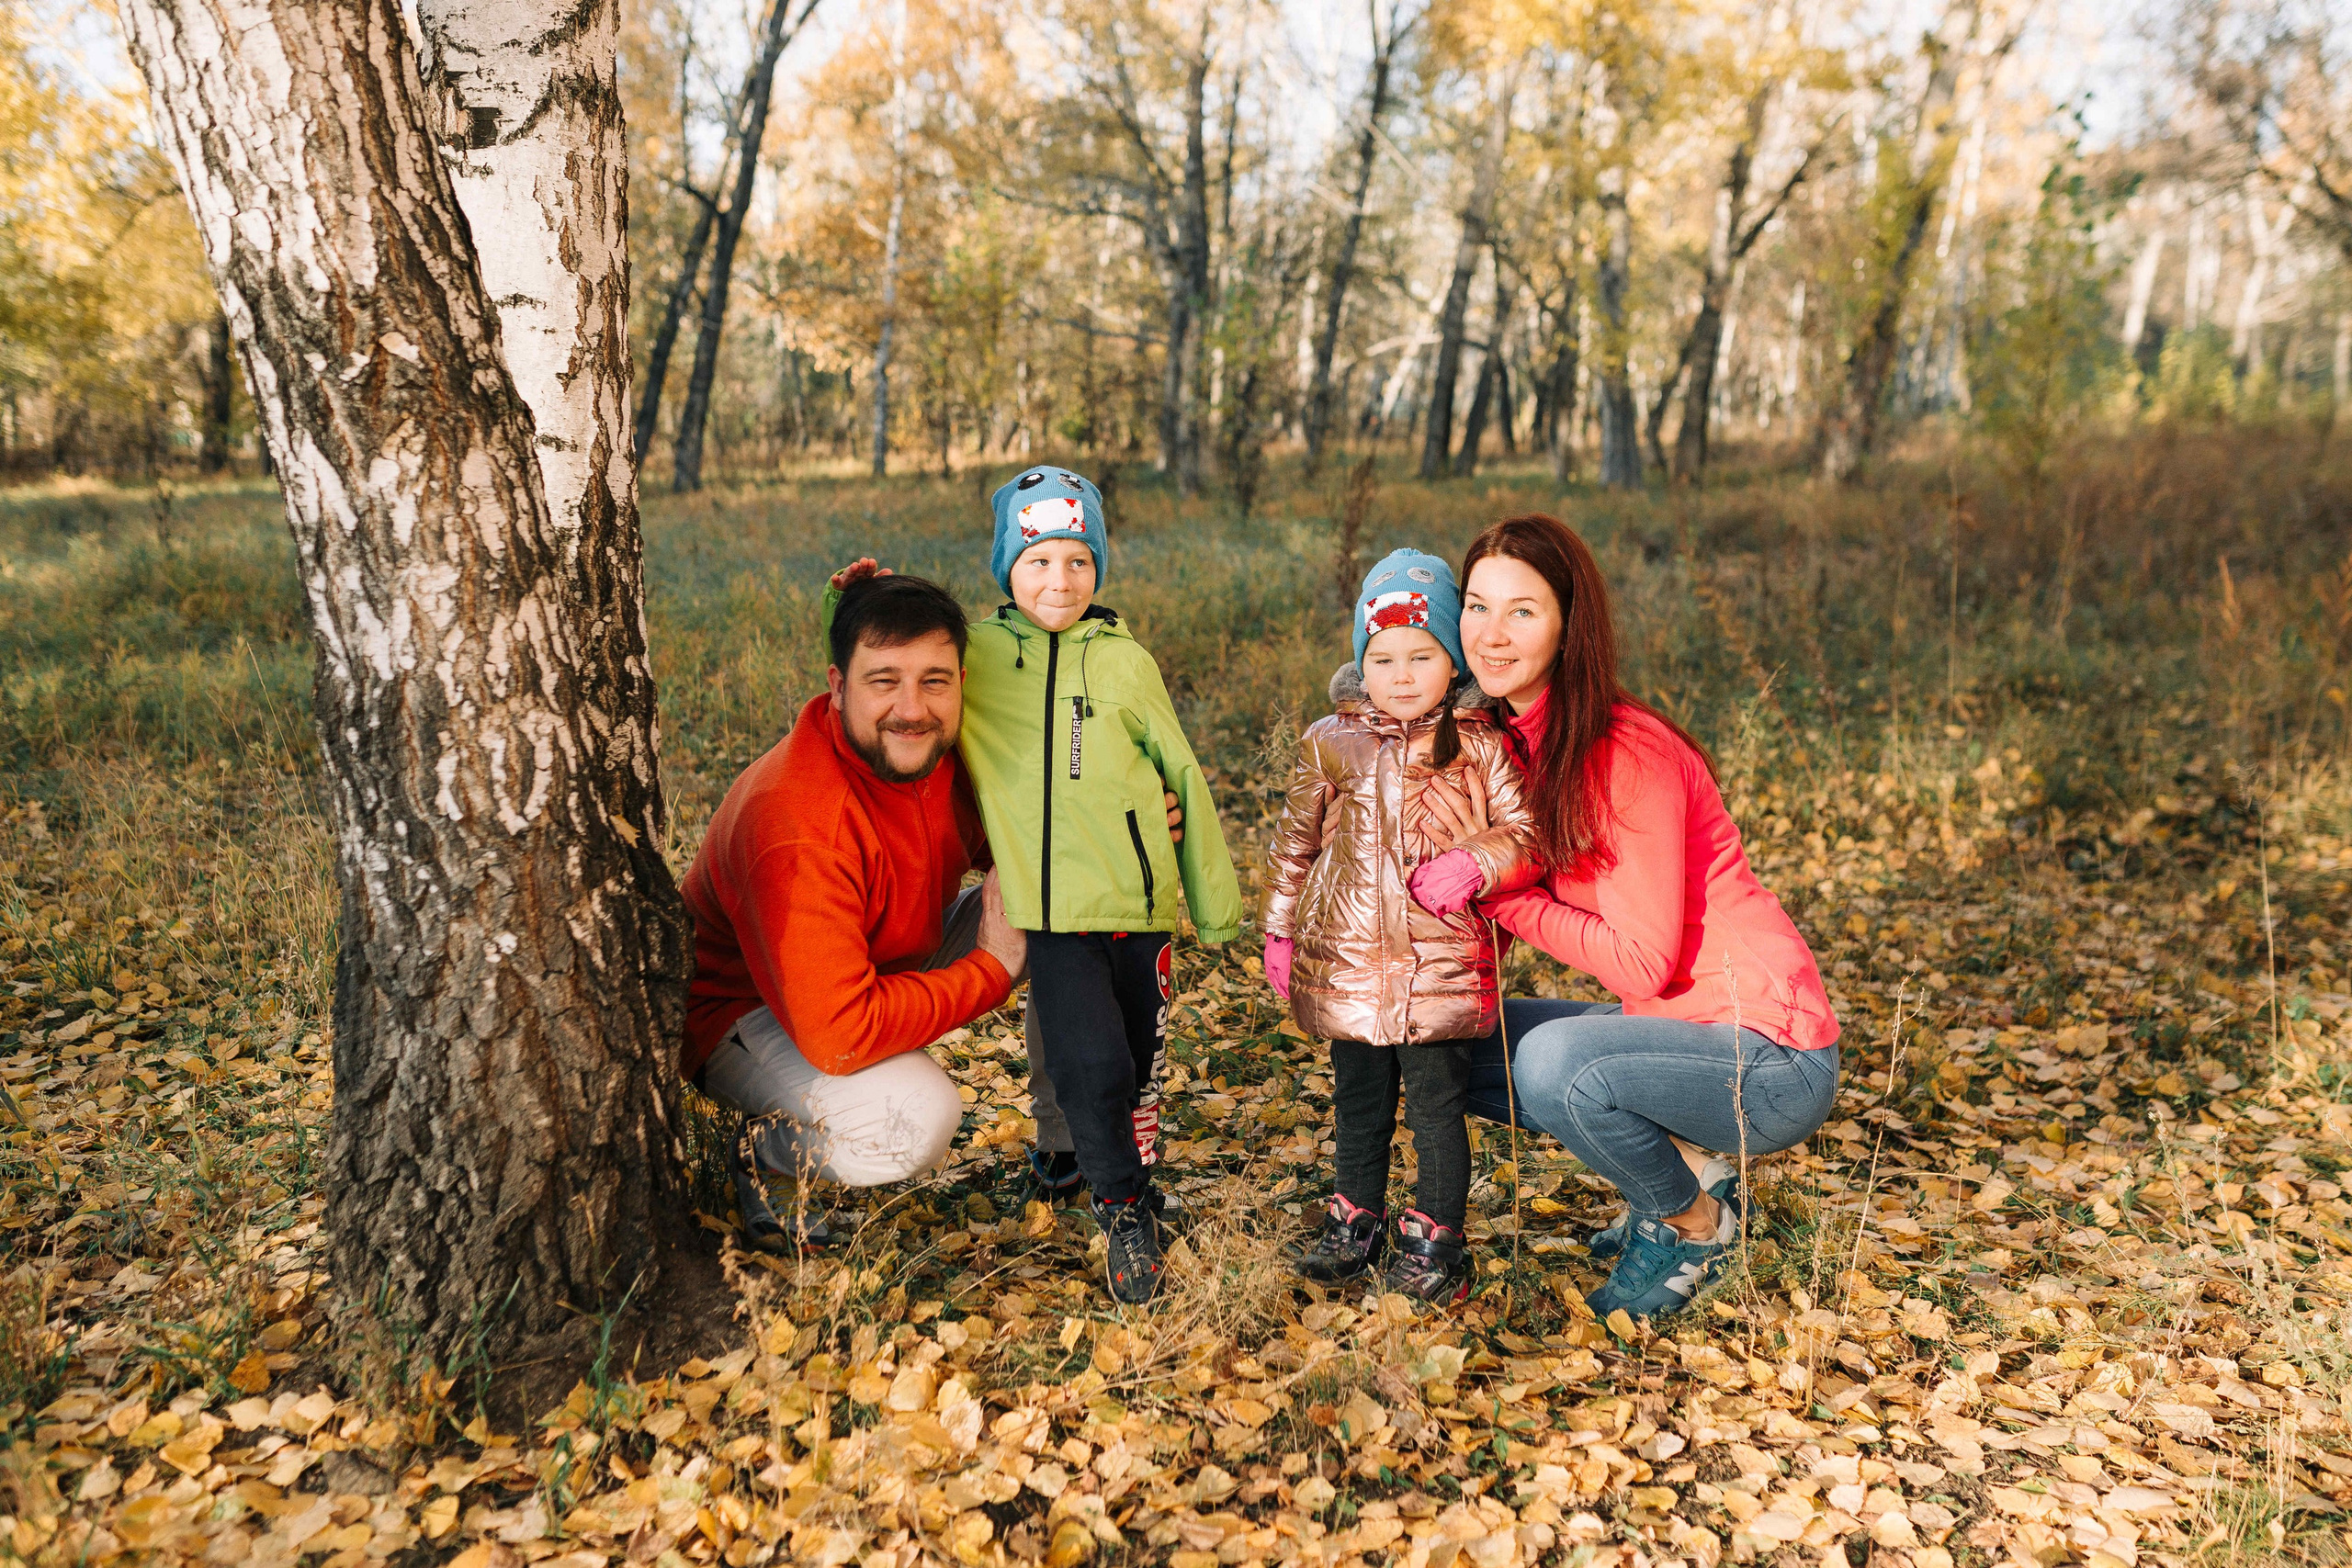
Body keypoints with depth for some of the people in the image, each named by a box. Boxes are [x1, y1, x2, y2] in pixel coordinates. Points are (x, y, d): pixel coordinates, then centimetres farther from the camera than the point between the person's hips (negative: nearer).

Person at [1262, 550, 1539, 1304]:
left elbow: (1529, 834, 0)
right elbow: (1294, 842, 11)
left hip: (1440, 967, -2)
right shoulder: (1332, 745, 4)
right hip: (1348, 964, 3)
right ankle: (1356, 1222, 34)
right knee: (1358, 1102, 16)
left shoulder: (1478, 747, -2)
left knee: (1438, 1106, 5)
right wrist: (1280, 932, 11)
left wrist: (1476, 862, -19)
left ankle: (1435, 1242, 21)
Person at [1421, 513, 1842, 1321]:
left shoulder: (1628, 753, -22)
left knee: (1555, 1059, -31)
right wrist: (1473, 856, -16)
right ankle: (1684, 1165, 12)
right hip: (1673, 1028, 8)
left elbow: (1645, 963, -22)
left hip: (1769, 1059, -8)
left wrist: (1500, 884, -21)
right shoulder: (1513, 740, 3)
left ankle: (1693, 1221, 0)